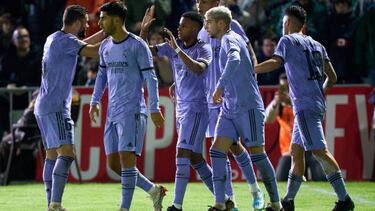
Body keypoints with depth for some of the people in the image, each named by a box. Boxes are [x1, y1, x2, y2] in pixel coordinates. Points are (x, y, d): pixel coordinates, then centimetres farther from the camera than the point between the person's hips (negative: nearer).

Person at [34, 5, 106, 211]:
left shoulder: (54, 39, 17)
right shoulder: (65, 40, -12)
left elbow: (85, 43, 28)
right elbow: (91, 51, -19)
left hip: (42, 108, 10)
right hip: (56, 107, -10)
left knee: (52, 155, 10)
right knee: (66, 153, -16)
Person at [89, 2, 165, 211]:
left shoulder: (137, 45, -9)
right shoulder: (105, 47, 12)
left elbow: (150, 78, -8)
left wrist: (155, 109, -11)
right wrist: (95, 101, 14)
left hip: (132, 112, -8)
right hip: (112, 113, 8)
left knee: (126, 159, -13)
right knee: (113, 163, 5)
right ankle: (154, 190, 20)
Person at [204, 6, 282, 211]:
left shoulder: (230, 39, -10)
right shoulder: (228, 41, 18)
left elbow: (235, 59, -32)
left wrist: (220, 86, -40)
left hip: (248, 108, -9)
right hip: (229, 109, 9)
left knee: (257, 154, -4)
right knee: (217, 150, -4)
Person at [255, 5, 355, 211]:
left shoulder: (288, 41, -1)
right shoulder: (316, 45, 19)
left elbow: (275, 62, -19)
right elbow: (332, 77, 19)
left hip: (304, 106, -8)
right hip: (317, 104, 8)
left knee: (319, 151, -11)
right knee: (296, 151, 12)